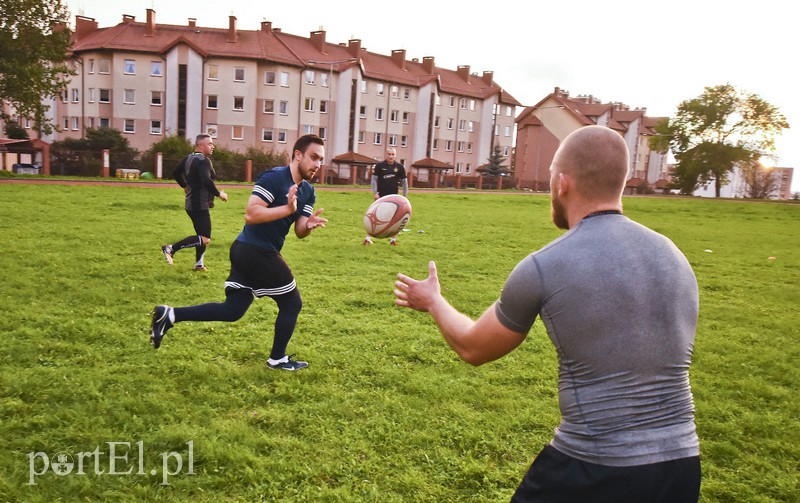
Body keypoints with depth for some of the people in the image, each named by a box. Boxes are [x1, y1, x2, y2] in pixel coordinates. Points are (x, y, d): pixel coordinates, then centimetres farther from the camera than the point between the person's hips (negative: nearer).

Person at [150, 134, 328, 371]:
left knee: (231, 310, 13)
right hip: (257, 252, -9)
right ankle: (277, 359, 21)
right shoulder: (274, 177, -16)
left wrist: (309, 225, -13)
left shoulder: (308, 192, 11)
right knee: (292, 304, 4)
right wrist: (288, 209, -28)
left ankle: (169, 315, 16)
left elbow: (299, 232, 9)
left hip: (249, 252, 9)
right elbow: (250, 215, -24)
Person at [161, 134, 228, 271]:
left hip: (192, 204, 10)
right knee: (205, 239, -10)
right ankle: (171, 249, -9)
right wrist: (219, 194, -18)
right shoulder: (204, 161, -16)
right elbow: (206, 181, -30)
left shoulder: (188, 158, 13)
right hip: (200, 205, -10)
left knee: (203, 235, 20)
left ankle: (199, 264, 24)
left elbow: (176, 172, 23)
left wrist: (185, 186, 34)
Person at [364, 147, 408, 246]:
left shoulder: (399, 167, 1)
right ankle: (368, 238, 4)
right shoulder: (379, 165, -3)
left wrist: (405, 196, 4)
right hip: (381, 196, -2)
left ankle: (393, 239, 17)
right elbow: (374, 179, 0)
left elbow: (404, 182, 8)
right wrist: (375, 193, -10)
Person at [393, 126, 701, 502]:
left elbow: (473, 348, 3)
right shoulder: (674, 256, 1)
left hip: (594, 471, -5)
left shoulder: (543, 267, -14)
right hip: (681, 465, 5)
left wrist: (432, 301, 20)